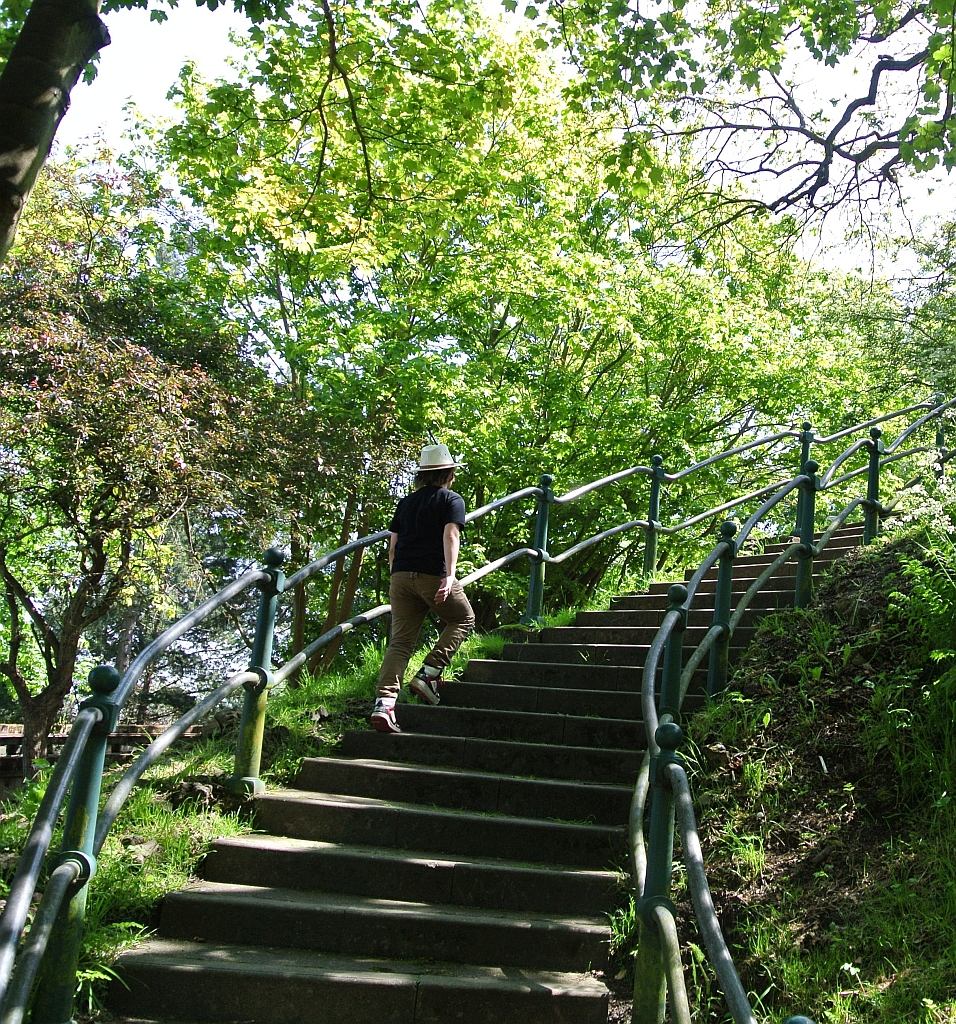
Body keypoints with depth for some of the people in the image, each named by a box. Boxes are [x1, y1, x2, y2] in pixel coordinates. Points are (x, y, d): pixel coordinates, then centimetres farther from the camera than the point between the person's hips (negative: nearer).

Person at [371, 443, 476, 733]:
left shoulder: (406, 502, 20)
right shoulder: (452, 500, 4)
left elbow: (393, 545, 18)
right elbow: (450, 535, -12)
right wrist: (450, 575, -21)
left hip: (401, 576, 5)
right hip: (433, 576, -5)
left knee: (400, 641, 3)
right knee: (463, 619, 19)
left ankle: (384, 702, -13)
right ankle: (428, 674, 4)